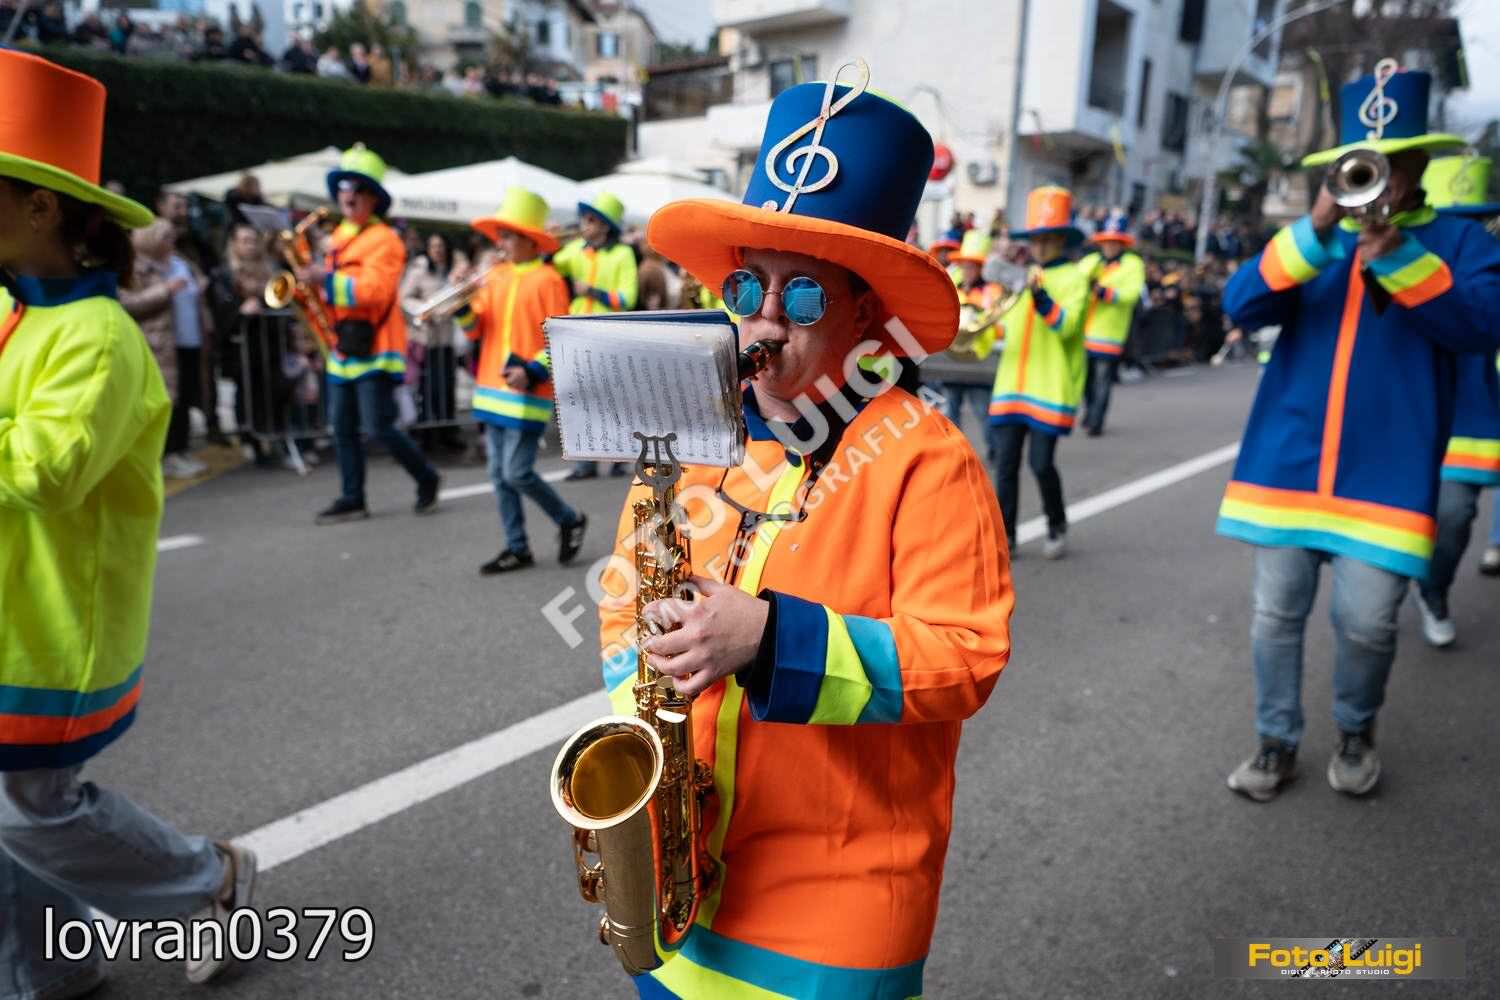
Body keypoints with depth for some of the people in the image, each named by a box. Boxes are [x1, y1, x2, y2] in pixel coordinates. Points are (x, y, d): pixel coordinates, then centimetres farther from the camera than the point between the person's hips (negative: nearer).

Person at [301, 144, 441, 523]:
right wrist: (315, 282, 6)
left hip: (373, 346, -9)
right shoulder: (338, 237, 17)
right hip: (343, 345, 9)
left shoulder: (384, 239, -10)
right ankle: (352, 499, 14)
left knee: (379, 427, -8)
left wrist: (327, 279, -24)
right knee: (342, 426, 7)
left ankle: (427, 479, 12)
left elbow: (375, 290, -22)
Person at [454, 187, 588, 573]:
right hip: (493, 388, 7)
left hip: (528, 392, -7)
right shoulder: (495, 276, 10)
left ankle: (570, 521, 14)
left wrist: (533, 372, -22)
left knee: (517, 472, -8)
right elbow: (475, 329, 10)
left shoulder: (547, 279, -8)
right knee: (499, 475, 8)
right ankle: (517, 548, 18)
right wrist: (461, 305, -8)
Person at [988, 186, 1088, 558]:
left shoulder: (1074, 277, 0)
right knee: (1005, 462, 1)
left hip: (1050, 388, -5)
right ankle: (1005, 535, 9)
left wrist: (1039, 295, -27)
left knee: (1041, 463, -5)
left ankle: (1057, 526, 19)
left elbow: (1066, 325, -15)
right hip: (1011, 385, 5)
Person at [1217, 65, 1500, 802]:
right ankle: (1277, 741, 23)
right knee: (1276, 614, 6)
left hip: (1385, 470, -2)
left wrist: (1396, 253, -20)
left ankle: (1356, 731, 28)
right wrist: (1317, 230, -18)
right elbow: (1242, 306, -6)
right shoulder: (1310, 241, 11)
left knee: (1366, 620, -1)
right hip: (1287, 460, 2)